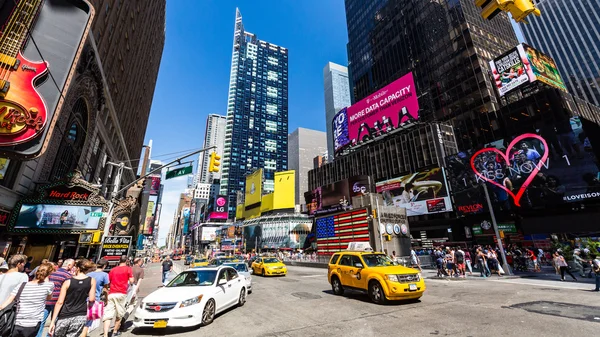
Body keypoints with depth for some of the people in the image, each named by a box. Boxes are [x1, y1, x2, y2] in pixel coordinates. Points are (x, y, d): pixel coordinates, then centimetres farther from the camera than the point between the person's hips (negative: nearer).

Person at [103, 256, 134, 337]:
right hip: (121, 294, -3)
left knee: (108, 315, 0)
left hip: (111, 294, 3)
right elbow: (131, 281, -3)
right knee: (119, 314, 14)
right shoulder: (128, 269, 2)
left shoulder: (113, 270, 14)